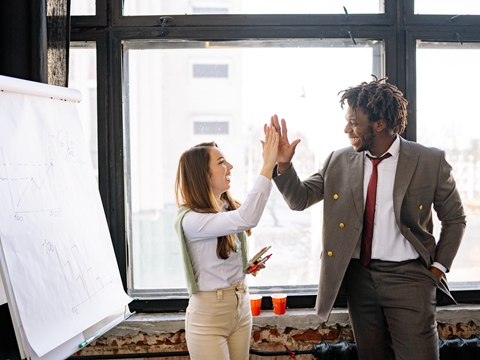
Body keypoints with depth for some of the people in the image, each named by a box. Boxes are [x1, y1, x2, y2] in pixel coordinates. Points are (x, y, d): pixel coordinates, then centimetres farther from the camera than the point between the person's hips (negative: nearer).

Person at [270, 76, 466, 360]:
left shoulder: (430, 161, -5)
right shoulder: (339, 161, 3)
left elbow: (455, 219, 5)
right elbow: (300, 199, 7)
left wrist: (438, 267, -2)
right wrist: (284, 164, -10)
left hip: (408, 276, -3)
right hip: (359, 276, 3)